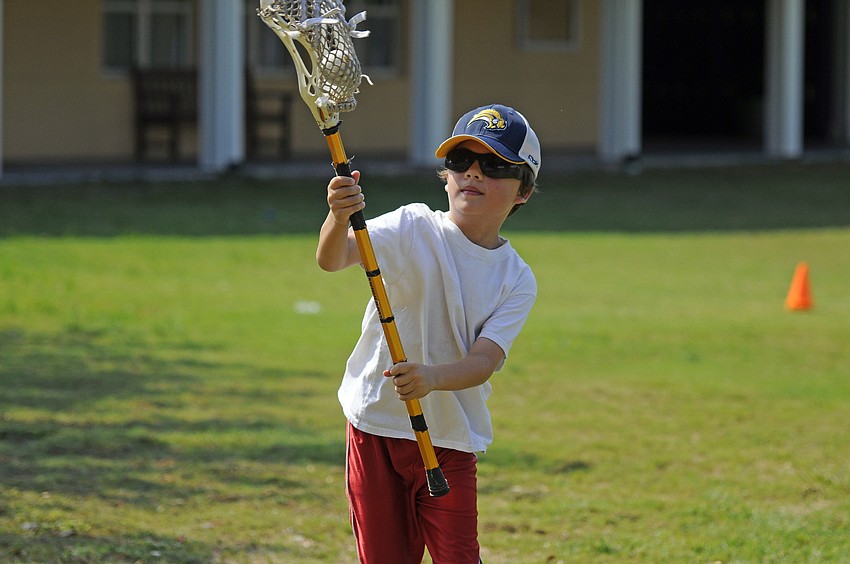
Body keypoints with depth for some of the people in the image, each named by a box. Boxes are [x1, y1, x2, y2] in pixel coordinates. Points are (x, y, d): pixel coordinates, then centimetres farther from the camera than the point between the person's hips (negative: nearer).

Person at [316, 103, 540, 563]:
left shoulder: (517, 280, -2)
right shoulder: (414, 228, -7)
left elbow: (484, 362, -16)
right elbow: (332, 259, -22)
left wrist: (432, 377, -37)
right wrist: (338, 219, -45)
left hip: (451, 443, 1)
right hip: (376, 428, -1)